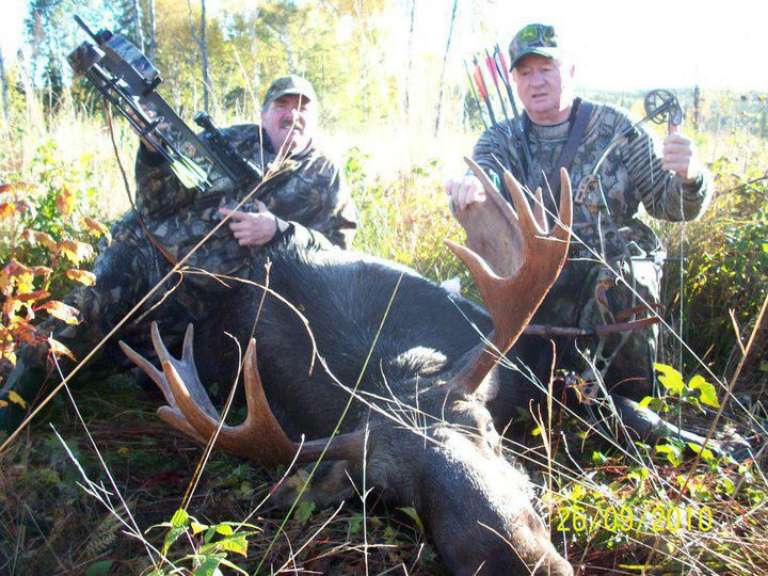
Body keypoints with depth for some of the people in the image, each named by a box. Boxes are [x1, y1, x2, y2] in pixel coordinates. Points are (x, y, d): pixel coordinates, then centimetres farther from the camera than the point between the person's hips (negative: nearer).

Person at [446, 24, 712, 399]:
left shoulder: (614, 128, 4)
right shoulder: (500, 141, 9)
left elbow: (670, 204, 2)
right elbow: (480, 203, -11)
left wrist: (689, 177, -22)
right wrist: (468, 195, -37)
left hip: (618, 268, -1)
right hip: (535, 282, 1)